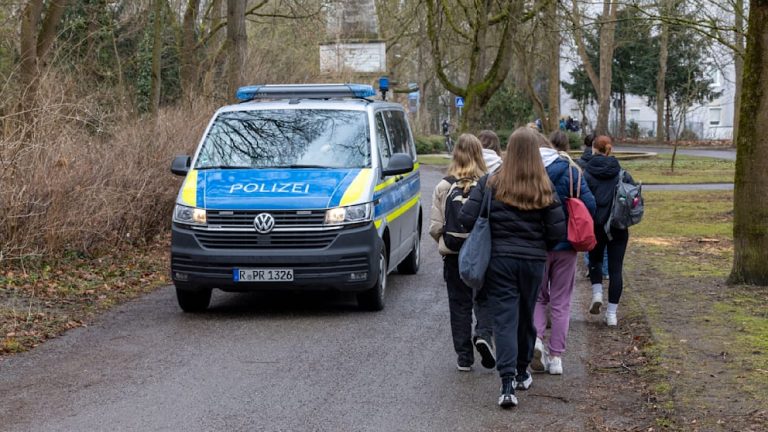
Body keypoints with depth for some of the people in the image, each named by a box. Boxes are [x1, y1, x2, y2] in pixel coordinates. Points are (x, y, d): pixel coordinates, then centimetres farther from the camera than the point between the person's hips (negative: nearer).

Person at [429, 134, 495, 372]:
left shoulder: (443, 186, -6)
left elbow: (435, 227, -5)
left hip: (454, 254, 1)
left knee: (459, 304, 10)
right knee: (485, 299, 16)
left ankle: (464, 357, 13)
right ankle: (483, 334, -10)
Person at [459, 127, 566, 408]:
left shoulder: (490, 184, -6)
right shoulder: (544, 189, -4)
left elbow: (467, 218, -10)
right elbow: (558, 230, -5)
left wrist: (486, 237, 9)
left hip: (499, 259, -1)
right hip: (533, 260, 2)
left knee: (505, 318, -2)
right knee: (526, 316, 18)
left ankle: (508, 383, -14)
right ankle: (522, 373, 33)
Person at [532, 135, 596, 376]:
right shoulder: (571, 171, -4)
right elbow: (589, 204, -10)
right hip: (565, 246, 1)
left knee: (538, 297, 17)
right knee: (560, 302, 11)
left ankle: (535, 338, -8)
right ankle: (556, 357, 11)